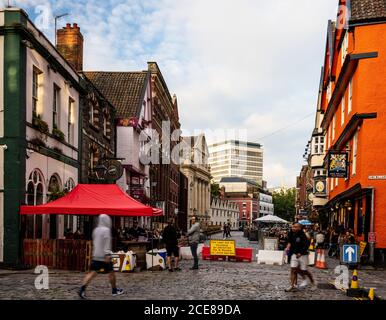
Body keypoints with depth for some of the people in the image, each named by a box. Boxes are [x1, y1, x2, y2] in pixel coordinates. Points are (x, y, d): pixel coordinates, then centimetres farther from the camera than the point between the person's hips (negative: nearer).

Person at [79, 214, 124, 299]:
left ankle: (82, 289, -18)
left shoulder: (96, 230, 12)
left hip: (96, 256, 6)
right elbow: (107, 243, -19)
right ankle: (114, 290, 22)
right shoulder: (106, 230, -10)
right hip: (104, 256, -6)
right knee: (111, 272, 10)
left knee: (92, 273, -1)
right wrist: (107, 254, -24)